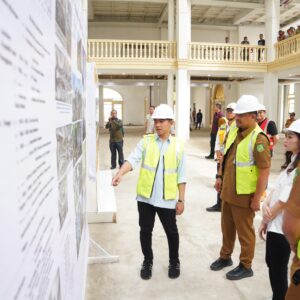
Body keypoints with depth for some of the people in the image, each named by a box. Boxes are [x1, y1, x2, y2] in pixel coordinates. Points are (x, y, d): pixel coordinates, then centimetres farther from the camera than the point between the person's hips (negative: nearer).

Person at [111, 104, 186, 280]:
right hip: (145, 196, 1)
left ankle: (174, 262, 37)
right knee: (145, 230, 12)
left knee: (171, 231, 12)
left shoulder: (178, 146, 0)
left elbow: (181, 176, 2)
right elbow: (133, 159, -15)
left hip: (167, 199, -1)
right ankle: (148, 261, 35)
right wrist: (120, 173, -33)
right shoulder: (146, 141, 0)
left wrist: (181, 200, 1)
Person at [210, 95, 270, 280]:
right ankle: (225, 257, 41)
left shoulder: (259, 139, -20)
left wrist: (257, 198, -20)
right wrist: (220, 177, 15)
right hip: (228, 191, 8)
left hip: (244, 195, -7)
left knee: (244, 231, 9)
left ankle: (245, 267, 27)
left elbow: (265, 171, -21)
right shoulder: (234, 132, 4)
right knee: (227, 227, 21)